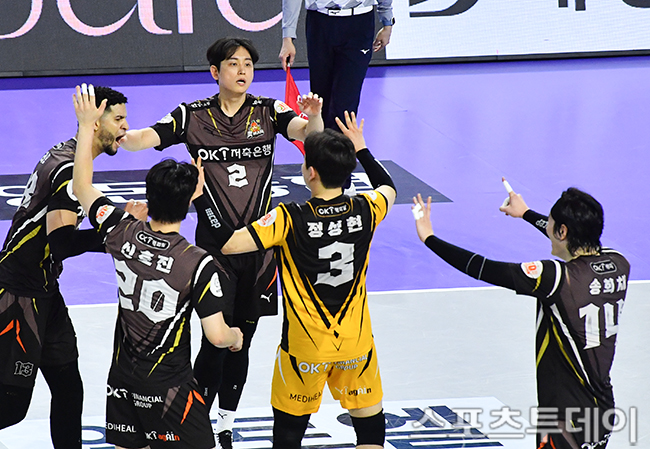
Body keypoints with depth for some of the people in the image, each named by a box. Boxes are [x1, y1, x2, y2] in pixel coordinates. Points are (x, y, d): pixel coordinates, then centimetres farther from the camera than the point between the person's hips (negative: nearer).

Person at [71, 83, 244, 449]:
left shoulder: (122, 233, -9)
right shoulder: (199, 264, -21)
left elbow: (82, 186, 8)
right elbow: (217, 336, -18)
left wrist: (87, 124, 14)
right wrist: (236, 335, 6)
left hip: (123, 379, 5)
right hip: (169, 386, -5)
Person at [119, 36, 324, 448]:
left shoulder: (268, 111, 1)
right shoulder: (192, 117, -2)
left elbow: (308, 132, -15)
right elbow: (141, 139, -12)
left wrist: (314, 117, -38)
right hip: (214, 240, -2)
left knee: (241, 339, 11)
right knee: (216, 340, -8)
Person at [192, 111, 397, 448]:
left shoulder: (289, 219, -20)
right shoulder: (364, 211, -8)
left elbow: (229, 243, -23)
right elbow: (388, 187, 16)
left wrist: (199, 198, -14)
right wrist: (360, 148, 28)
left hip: (305, 346, -2)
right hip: (356, 341, 3)